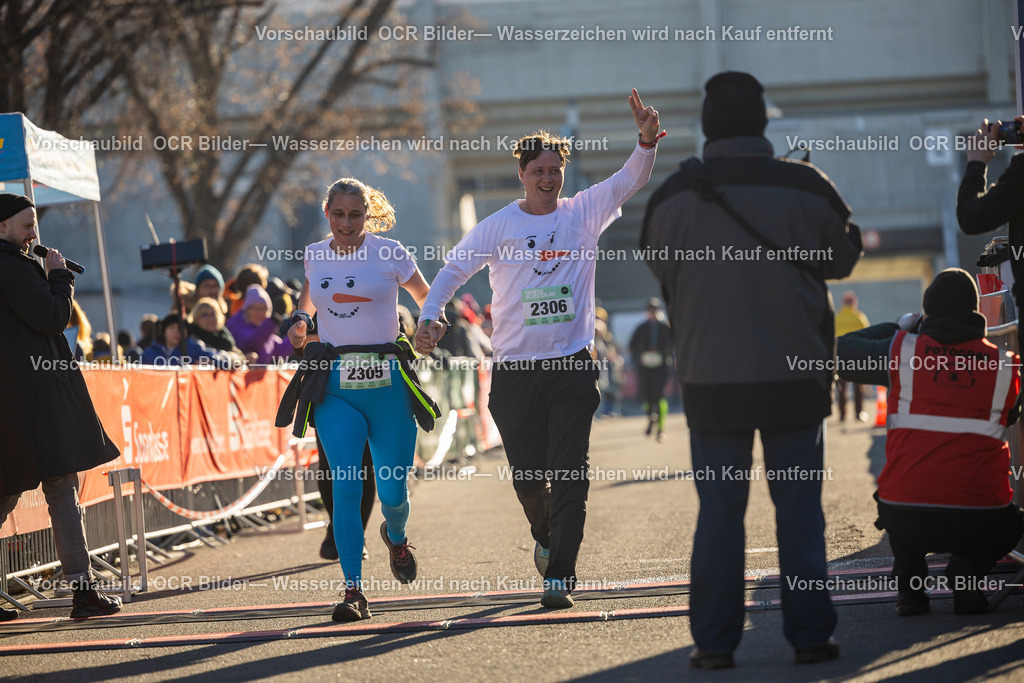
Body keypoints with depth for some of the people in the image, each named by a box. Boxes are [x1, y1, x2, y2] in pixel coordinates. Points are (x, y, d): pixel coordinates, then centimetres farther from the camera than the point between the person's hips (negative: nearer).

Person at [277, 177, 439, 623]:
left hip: (386, 384, -1)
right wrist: (301, 319, 8)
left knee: (393, 493, 3)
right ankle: (353, 590, -12)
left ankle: (396, 537, 40)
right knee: (346, 486, -14)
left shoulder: (389, 254, 0)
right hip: (334, 387, 1)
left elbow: (426, 297, 12)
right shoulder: (314, 255, 8)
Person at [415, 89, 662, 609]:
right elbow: (453, 269, 1)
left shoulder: (584, 213, 3)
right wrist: (429, 316, -16)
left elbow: (630, 181, -7)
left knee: (570, 476, -10)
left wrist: (647, 141, -27)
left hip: (573, 366, -1)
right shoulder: (498, 227, 1)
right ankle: (547, 538, 39)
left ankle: (559, 576, -9)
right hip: (515, 370, 1)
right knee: (527, 475, 8)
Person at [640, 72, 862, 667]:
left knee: (719, 511, 7)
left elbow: (660, 267, 10)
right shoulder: (805, 188, -8)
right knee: (800, 507, 7)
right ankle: (810, 635, 7)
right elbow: (842, 257, 6)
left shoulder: (672, 196, -5)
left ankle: (715, 641, 6)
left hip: (710, 378, 1)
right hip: (795, 374, -1)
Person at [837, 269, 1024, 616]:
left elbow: (842, 353, 19)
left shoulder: (902, 350, 4)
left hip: (908, 521, 1)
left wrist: (899, 327, 30)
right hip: (978, 521, -1)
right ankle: (966, 568, 5)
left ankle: (909, 587, 18)